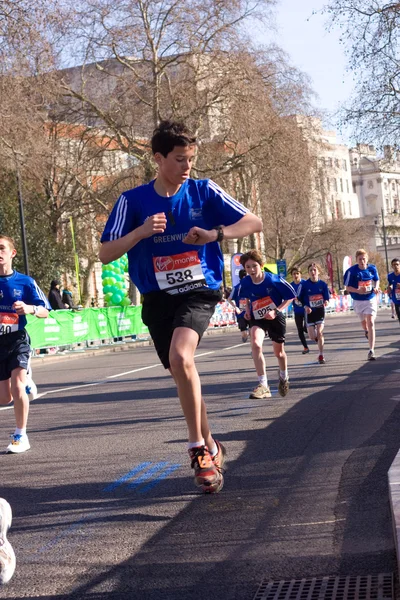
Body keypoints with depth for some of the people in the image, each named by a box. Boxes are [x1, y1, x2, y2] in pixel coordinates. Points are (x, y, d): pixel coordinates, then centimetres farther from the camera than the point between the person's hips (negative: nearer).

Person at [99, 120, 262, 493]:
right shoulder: (133, 201, -2)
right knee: (183, 375, 9)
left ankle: (198, 447, -14)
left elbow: (254, 223, -4)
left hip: (198, 291, -3)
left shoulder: (204, 191, -3)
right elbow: (105, 254, -4)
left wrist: (214, 234, -20)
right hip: (158, 299, 3)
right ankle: (210, 449, 30)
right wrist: (142, 232, -20)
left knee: (181, 356, -28)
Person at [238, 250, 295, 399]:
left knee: (278, 352, 14)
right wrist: (248, 310, -3)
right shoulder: (245, 283, -12)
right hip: (257, 318, 1)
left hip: (275, 318, -1)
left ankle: (284, 378, 49)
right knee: (255, 344, -28)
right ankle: (263, 386, -27)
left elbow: (290, 296, -12)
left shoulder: (274, 280, -23)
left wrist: (276, 311, -22)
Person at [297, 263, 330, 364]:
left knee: (319, 333, -10)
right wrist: (305, 306, -16)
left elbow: (327, 297, 1)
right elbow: (299, 298, 0)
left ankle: (321, 356, 2)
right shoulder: (304, 285, -8)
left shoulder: (323, 284, -5)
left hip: (320, 310, 0)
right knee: (312, 336, -1)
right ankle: (320, 341, 37)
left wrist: (326, 302, -23)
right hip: (309, 311, 0)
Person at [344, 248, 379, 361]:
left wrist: (376, 288, -11)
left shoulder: (372, 268, -8)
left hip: (371, 300, -1)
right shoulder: (351, 271, -16)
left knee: (371, 323, -14)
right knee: (364, 321, 21)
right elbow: (347, 287, -11)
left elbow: (377, 280, 11)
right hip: (358, 301, 1)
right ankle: (366, 331, 61)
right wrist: (358, 290, -29)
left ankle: (371, 351, -17)